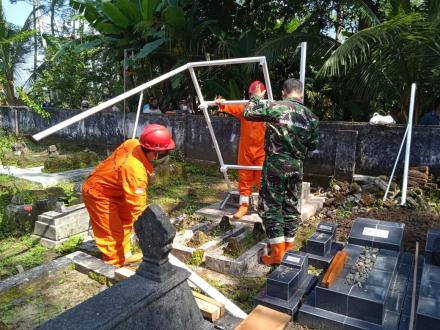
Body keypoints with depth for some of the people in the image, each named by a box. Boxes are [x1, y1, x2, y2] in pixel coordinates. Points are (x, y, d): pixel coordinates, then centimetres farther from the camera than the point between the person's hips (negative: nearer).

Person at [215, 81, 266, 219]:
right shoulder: (243, 107, 4)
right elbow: (231, 108, -11)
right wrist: (222, 105, -32)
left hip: (261, 150, -3)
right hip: (245, 150, 3)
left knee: (261, 179, 4)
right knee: (244, 178, 9)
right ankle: (243, 205, 20)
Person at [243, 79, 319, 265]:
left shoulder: (275, 107, -7)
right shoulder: (310, 116, 6)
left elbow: (248, 113, 2)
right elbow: (313, 146, 12)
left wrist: (256, 97, 19)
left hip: (275, 163, -4)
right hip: (296, 165, 5)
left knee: (271, 206, 3)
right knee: (292, 207, 14)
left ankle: (277, 252, 5)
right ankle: (288, 248, 23)